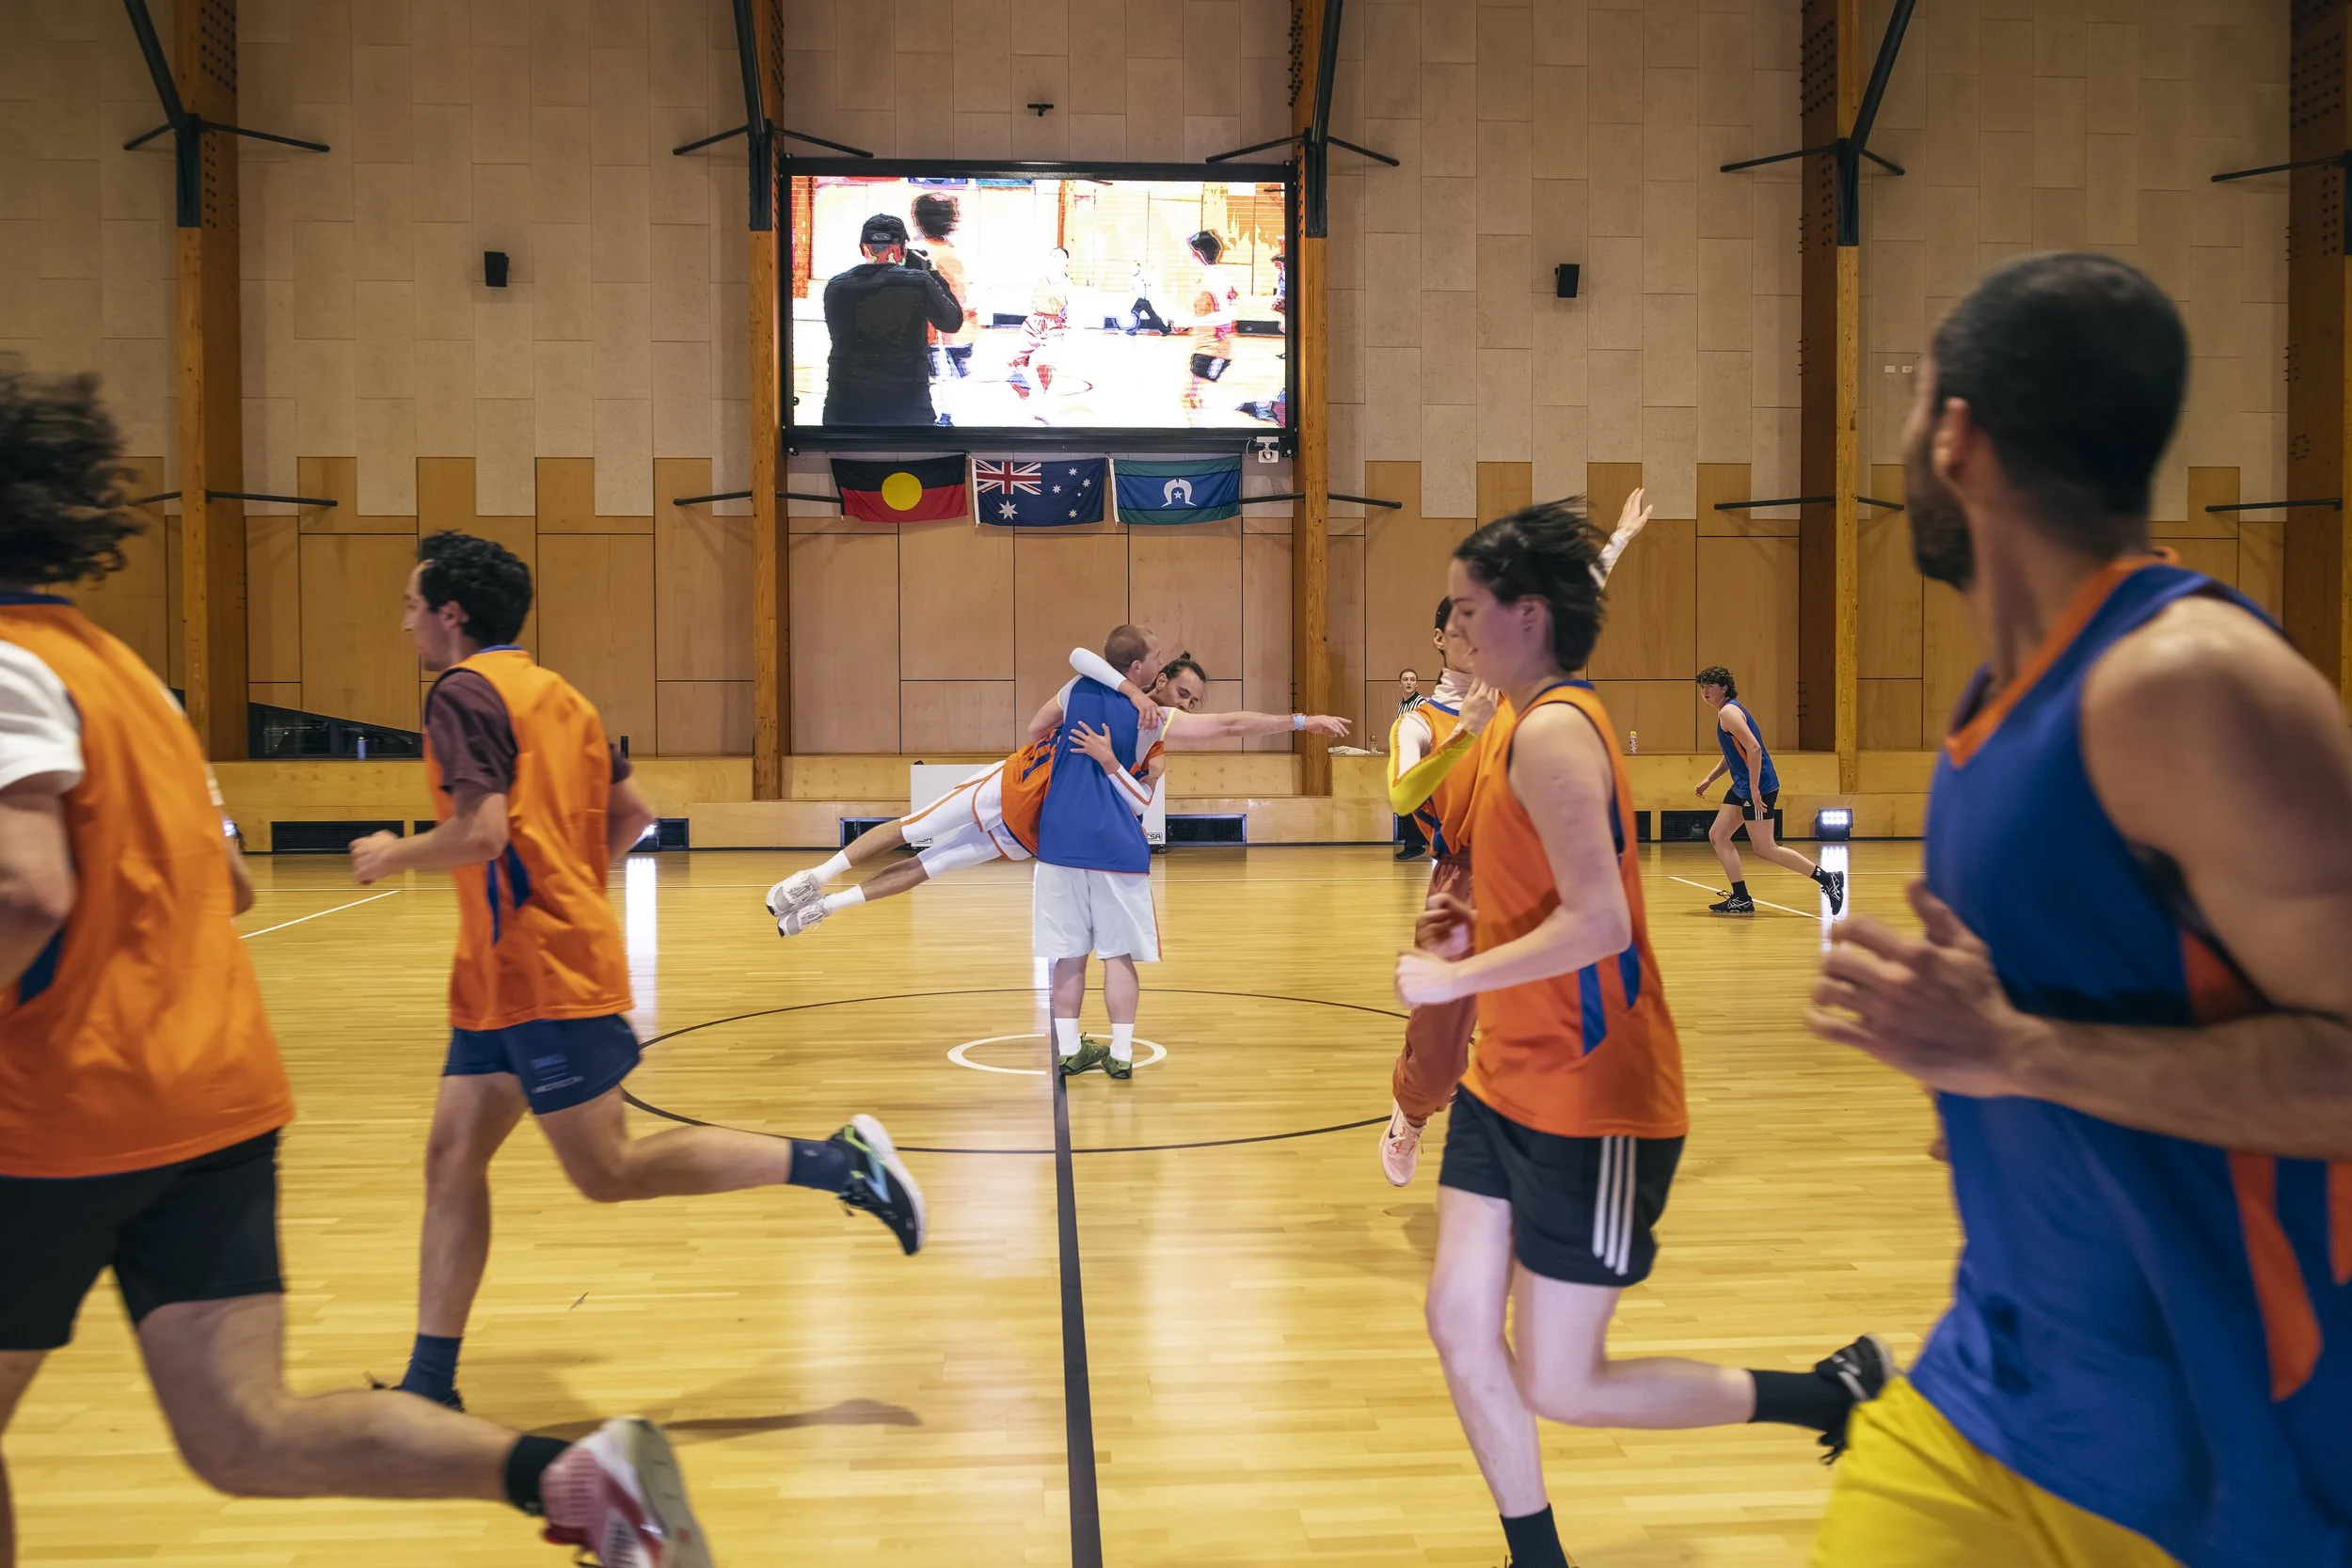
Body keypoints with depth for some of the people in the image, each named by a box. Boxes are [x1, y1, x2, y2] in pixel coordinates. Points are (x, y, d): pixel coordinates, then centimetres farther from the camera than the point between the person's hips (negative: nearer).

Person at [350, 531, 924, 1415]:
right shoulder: (554, 693, 16)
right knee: (451, 1157, 10)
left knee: (608, 1172, -4)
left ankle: (839, 1161, -4)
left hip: (542, 972, -10)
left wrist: (390, 857, -5)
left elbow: (480, 832, -23)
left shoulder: (464, 693, -11)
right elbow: (631, 815, 19)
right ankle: (430, 1386, 15)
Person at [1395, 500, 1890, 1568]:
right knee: (1459, 1326, 10)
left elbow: (1599, 923, -28)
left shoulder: (1552, 729, -20)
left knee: (1558, 1389, 1)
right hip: (1509, 1082, 9)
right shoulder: (1525, 724, 10)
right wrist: (1477, 930, 6)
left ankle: (1836, 1394, 16)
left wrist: (1450, 979, -20)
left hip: (1590, 1103, -9)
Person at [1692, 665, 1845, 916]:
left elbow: (1754, 748, -24)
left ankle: (1827, 878, 0)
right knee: (1717, 835, 8)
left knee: (1765, 850, -7)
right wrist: (1709, 779, 21)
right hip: (1742, 787, 10)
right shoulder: (1726, 712, 17)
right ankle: (1741, 899, 8)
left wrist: (1754, 790, -26)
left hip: (1758, 788, -10)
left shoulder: (1728, 711, -14)